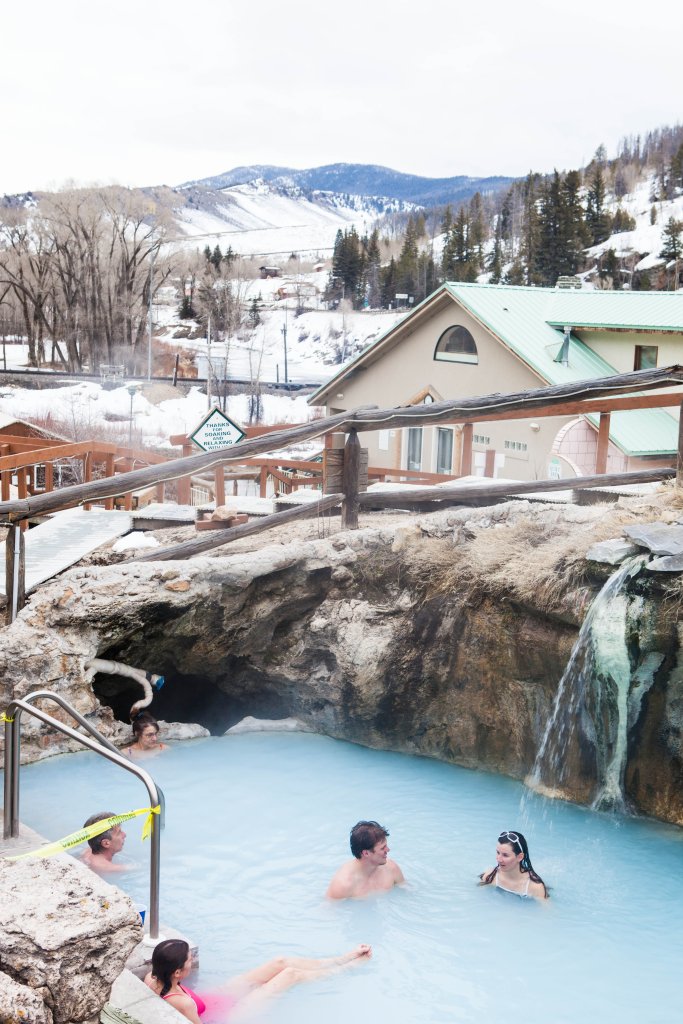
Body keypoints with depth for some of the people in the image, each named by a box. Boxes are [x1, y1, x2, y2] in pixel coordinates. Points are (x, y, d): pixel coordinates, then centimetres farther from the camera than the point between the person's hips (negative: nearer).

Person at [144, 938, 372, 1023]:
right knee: (291, 973, 2)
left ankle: (340, 960, 27)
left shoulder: (152, 979, -21)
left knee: (280, 962, 9)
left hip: (217, 999, 8)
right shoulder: (183, 1003, -41)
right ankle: (344, 969, 29)